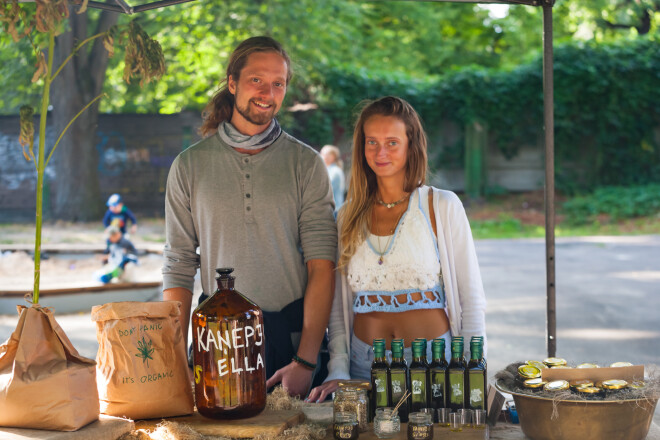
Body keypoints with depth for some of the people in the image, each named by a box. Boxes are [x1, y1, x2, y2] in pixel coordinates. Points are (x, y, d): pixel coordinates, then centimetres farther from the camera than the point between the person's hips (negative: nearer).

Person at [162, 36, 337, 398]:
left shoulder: (306, 164, 0)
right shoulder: (190, 165, 4)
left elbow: (321, 265, -7)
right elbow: (178, 269, 5)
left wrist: (305, 361, -15)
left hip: (292, 330, -1)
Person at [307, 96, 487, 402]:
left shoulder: (443, 207, 2)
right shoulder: (349, 216, 11)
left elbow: (472, 300, 2)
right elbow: (339, 307, 14)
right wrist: (338, 372, 3)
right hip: (364, 367, 2)